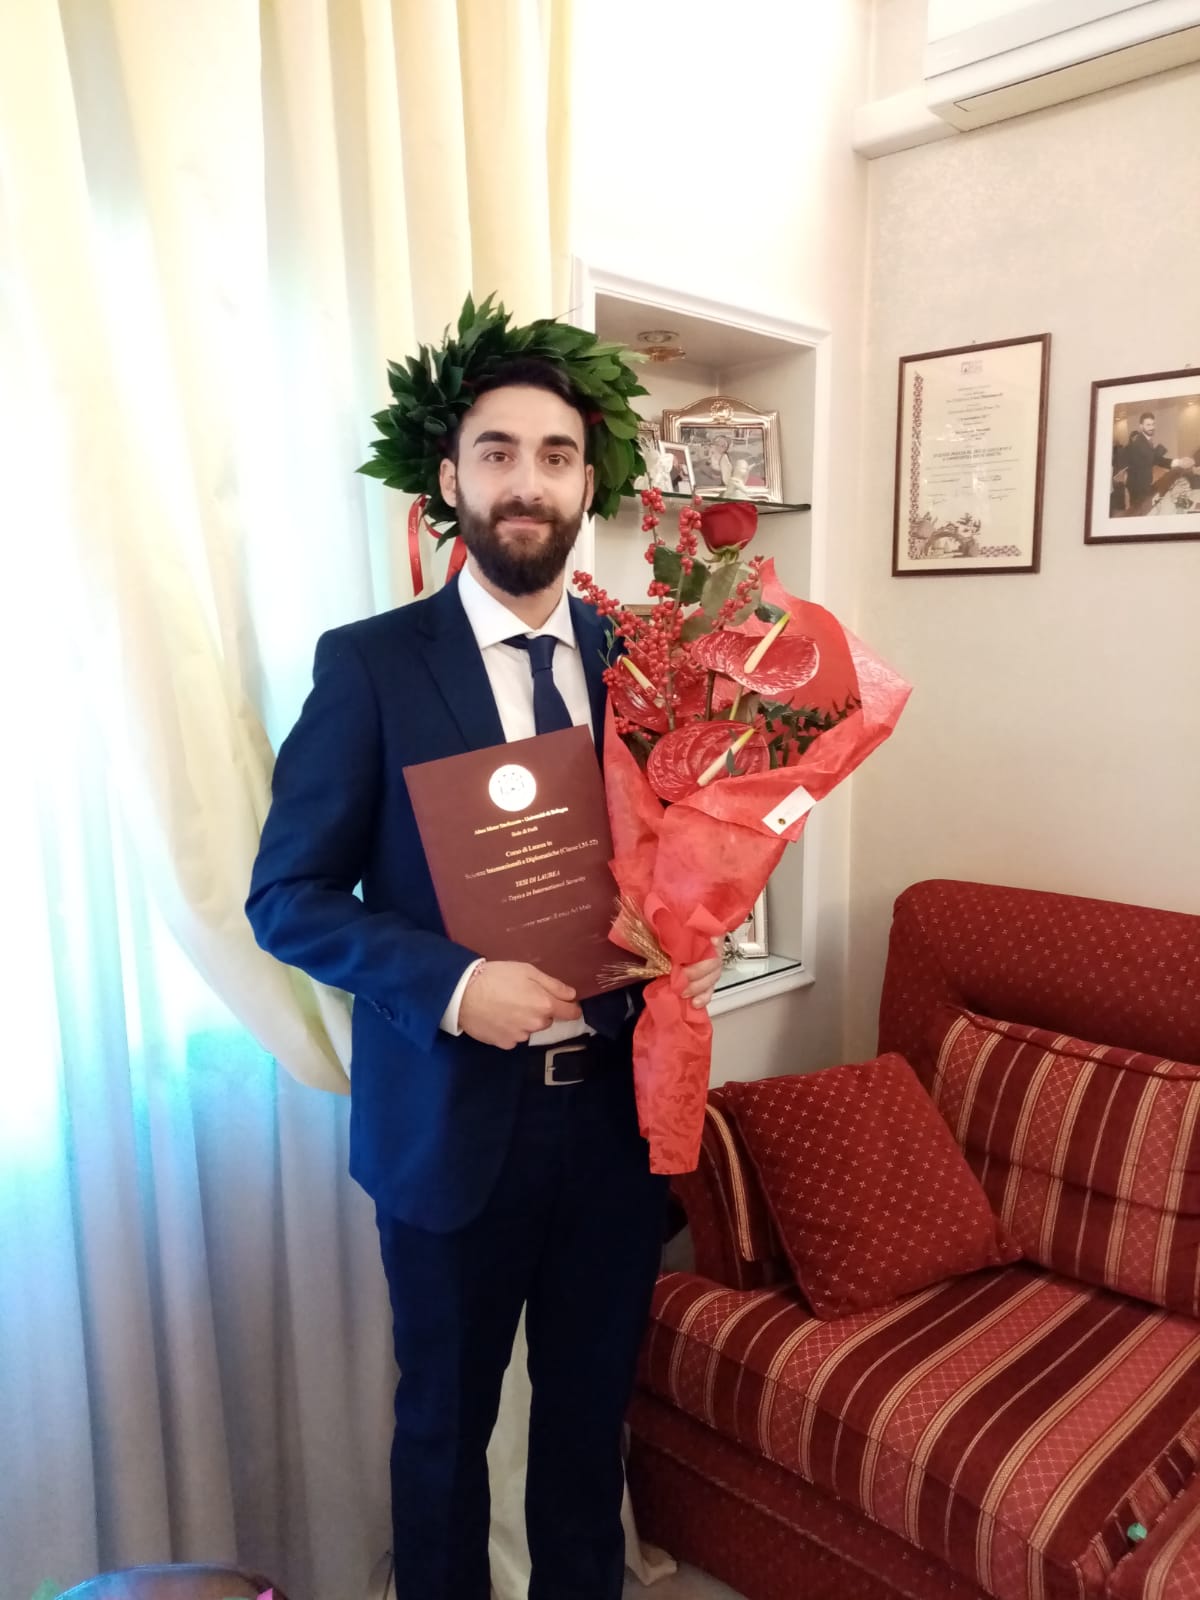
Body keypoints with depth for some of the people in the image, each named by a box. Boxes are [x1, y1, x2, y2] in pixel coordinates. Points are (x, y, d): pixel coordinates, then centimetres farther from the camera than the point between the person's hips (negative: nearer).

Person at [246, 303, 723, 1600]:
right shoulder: (368, 664, -10)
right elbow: (288, 896, -10)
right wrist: (451, 985, -23)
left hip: (618, 1102, 4)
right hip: (455, 1114, -3)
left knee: (591, 1405, 23)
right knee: (445, 1420, 20)